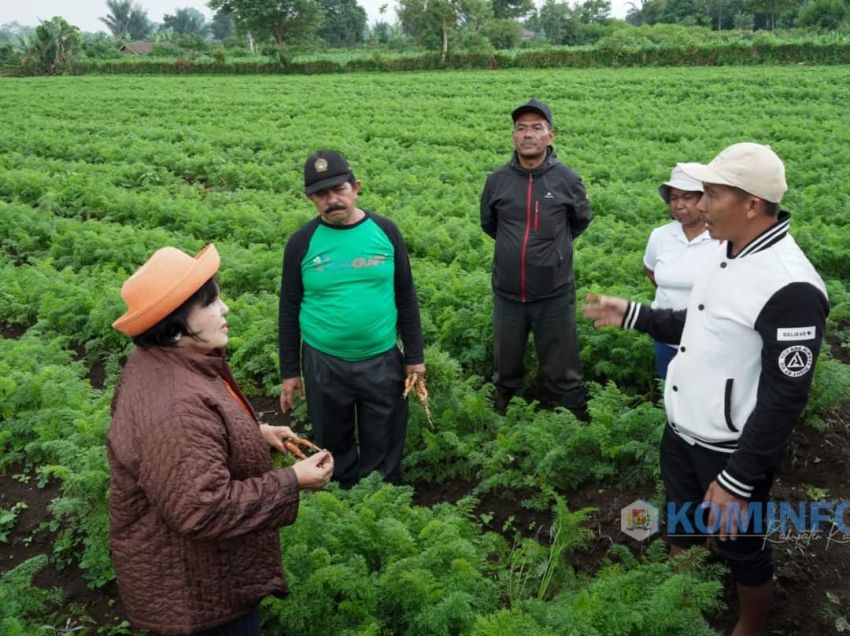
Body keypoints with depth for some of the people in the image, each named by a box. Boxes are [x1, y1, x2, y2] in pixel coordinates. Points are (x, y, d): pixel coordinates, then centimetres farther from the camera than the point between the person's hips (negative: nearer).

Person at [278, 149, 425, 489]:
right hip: (324, 364, 0)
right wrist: (289, 373, 2)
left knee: (384, 448, 12)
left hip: (382, 361, 0)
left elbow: (406, 297, 4)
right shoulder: (302, 242, -5)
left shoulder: (384, 230, -3)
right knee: (334, 446, 15)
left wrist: (414, 357, 3)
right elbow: (289, 310, 2)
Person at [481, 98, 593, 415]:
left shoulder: (567, 179, -9)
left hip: (554, 295, -2)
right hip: (507, 294, 2)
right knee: (505, 371, 21)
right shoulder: (497, 180, -5)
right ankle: (502, 419, 46)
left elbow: (581, 220, 11)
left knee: (562, 374, 11)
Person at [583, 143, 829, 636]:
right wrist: (631, 315, 8)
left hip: (731, 452, -8)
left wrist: (739, 482, -21)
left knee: (741, 548, 15)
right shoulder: (728, 252, 1)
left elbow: (785, 400, -24)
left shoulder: (790, 288, -27)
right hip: (681, 432, 8)